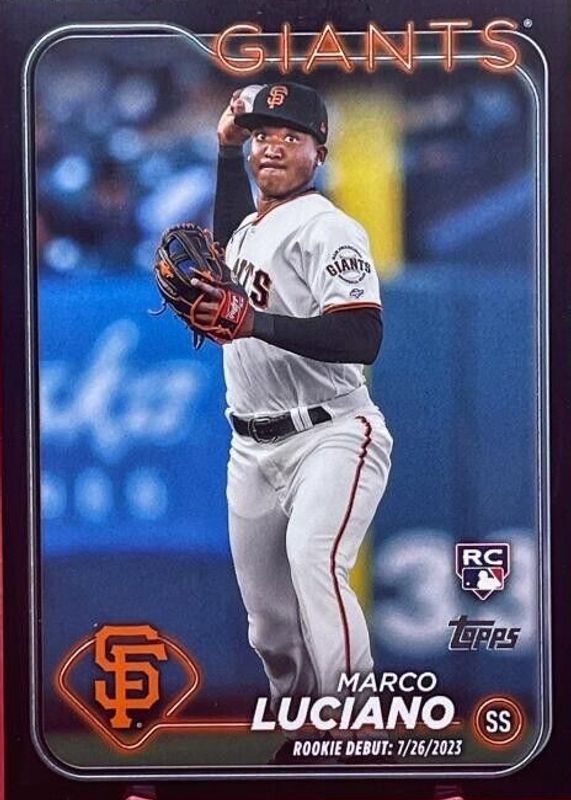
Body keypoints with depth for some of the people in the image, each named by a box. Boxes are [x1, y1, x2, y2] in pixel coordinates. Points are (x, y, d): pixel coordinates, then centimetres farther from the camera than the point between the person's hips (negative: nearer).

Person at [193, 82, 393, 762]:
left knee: (314, 564, -31)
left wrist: (256, 324, -29)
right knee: (265, 605, 11)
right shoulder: (249, 225, 13)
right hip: (251, 446, 8)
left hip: (330, 437, -8)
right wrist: (226, 145, 30)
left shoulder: (328, 228, -12)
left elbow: (363, 339, -23)